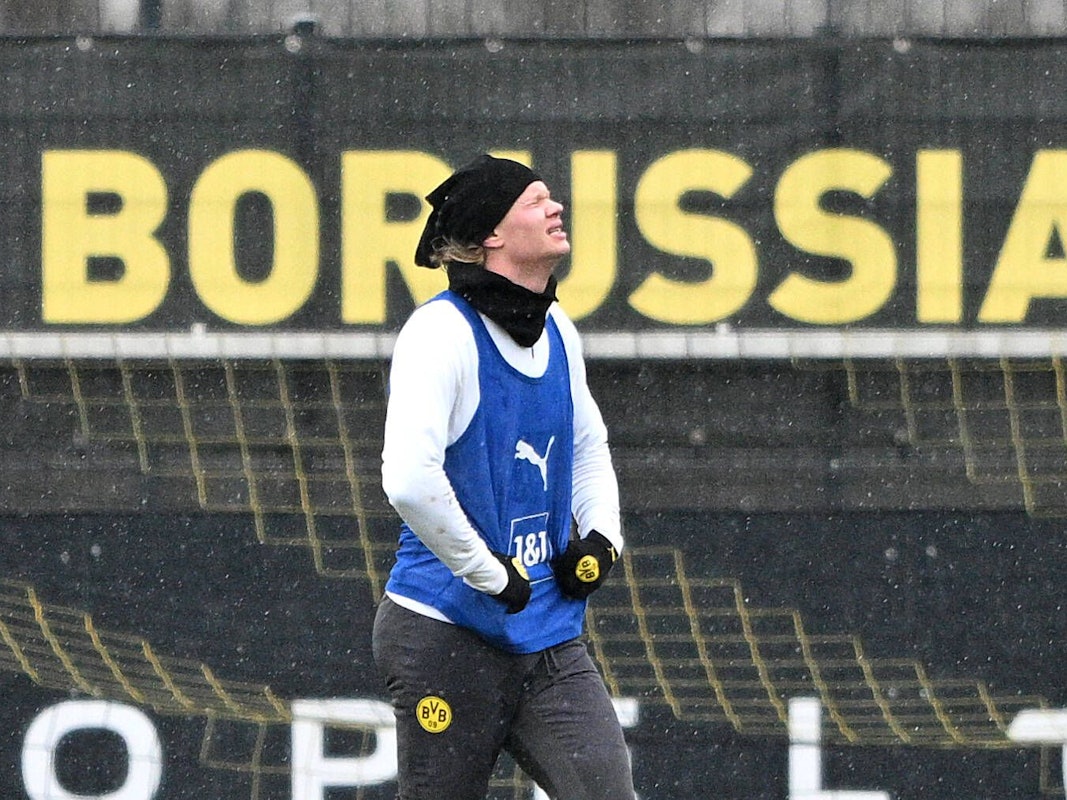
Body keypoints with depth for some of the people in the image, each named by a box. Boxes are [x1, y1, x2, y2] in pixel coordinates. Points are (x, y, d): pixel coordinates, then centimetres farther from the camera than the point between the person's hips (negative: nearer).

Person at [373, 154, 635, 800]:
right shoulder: (442, 331, -14)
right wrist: (492, 576, -20)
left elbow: (589, 445, 30)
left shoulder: (557, 331, 11)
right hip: (451, 636, -7)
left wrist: (600, 537, 12)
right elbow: (410, 479, -27)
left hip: (550, 642, 7)